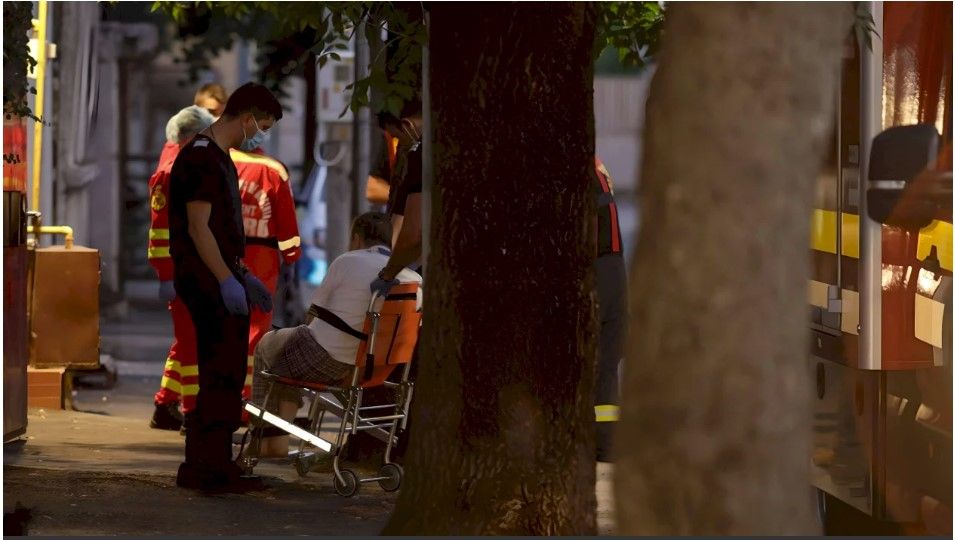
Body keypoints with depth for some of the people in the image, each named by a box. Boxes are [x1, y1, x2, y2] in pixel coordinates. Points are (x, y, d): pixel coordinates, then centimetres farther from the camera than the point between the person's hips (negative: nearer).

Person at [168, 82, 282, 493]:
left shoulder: (219, 158, 17)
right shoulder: (201, 158, -15)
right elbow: (198, 228, -20)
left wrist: (244, 277, 23)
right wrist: (227, 280, -21)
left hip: (223, 278, 10)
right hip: (207, 283, -10)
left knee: (224, 376, 12)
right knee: (221, 375, -10)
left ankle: (214, 465, 17)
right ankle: (205, 469, -7)